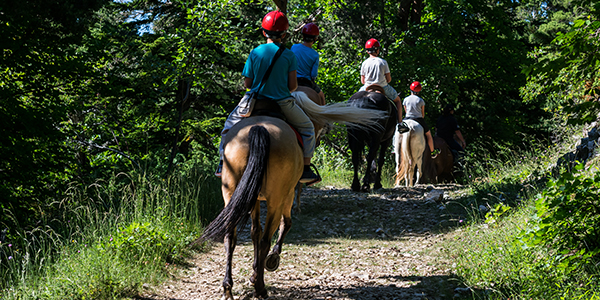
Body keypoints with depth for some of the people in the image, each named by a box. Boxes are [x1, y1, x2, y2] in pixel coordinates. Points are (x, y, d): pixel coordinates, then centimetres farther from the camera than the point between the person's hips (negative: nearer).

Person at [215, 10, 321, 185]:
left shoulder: (255, 53, -3)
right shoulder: (289, 55, -6)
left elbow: (247, 84, 0)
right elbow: (293, 85, -6)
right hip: (283, 103, -1)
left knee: (231, 121, 25)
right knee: (307, 128, 20)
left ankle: (223, 162, 18)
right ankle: (306, 169, 12)